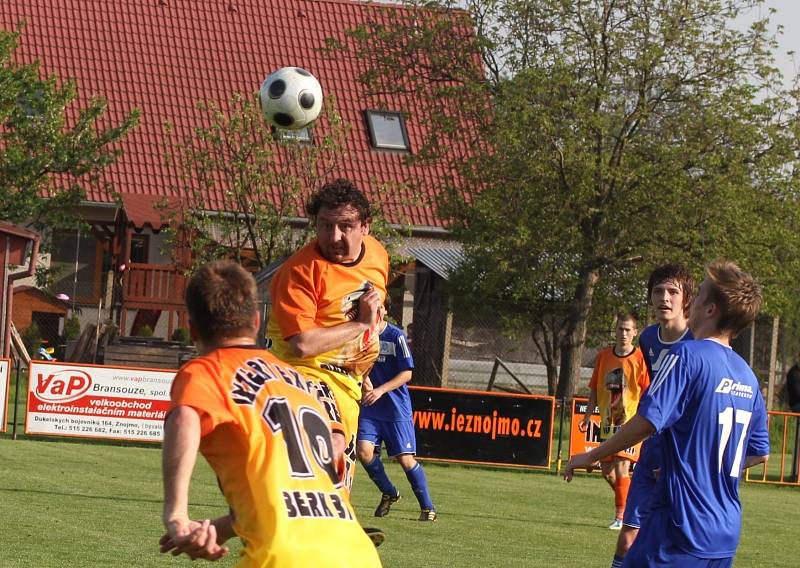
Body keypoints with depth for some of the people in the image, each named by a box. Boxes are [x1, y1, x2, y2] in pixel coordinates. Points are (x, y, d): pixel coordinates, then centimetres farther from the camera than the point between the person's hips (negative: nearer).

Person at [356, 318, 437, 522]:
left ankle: (427, 507, 9)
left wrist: (381, 390, -20)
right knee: (364, 450, -12)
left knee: (405, 459, -6)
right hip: (369, 407, 4)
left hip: (397, 408, -4)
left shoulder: (396, 336, -10)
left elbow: (406, 374, -10)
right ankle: (389, 494, 12)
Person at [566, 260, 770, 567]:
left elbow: (647, 421, -18)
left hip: (681, 529, -8)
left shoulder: (687, 356, -11)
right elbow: (759, 454, 20)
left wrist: (590, 457, -6)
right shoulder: (747, 377, 13)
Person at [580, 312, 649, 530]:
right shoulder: (603, 356, 6)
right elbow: (594, 389, 14)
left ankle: (620, 516, -6)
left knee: (621, 469, -13)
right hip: (608, 422, 5)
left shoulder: (640, 359, -7)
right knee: (607, 470, 7)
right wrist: (588, 415, 9)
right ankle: (629, 500, 31)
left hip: (630, 422, -5)